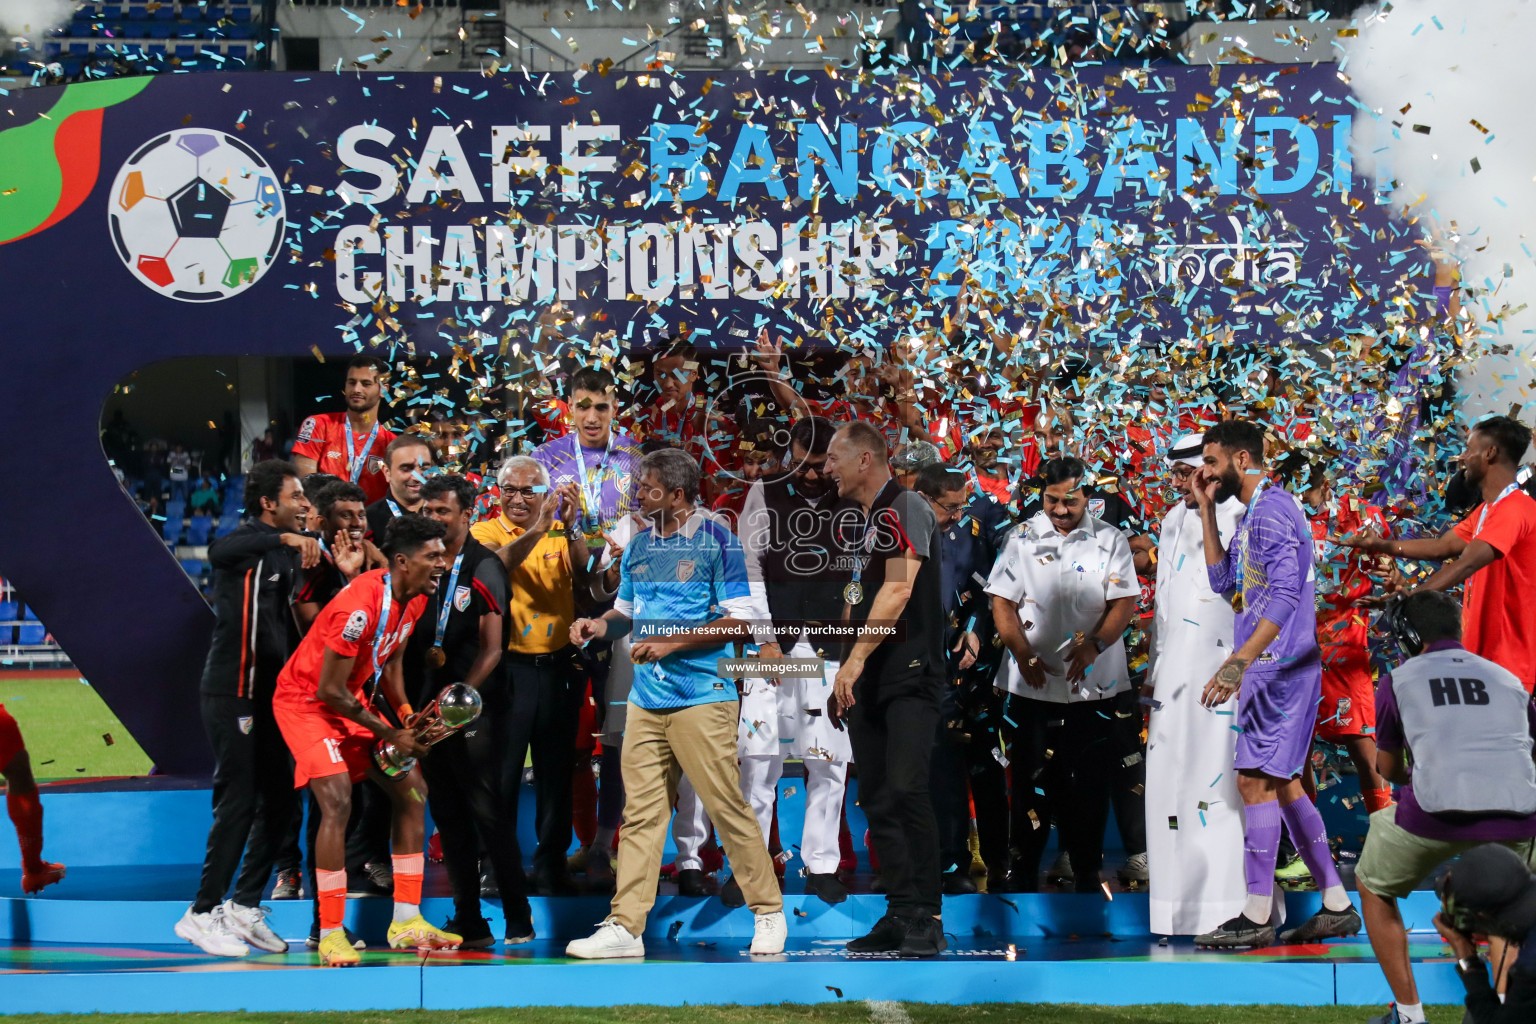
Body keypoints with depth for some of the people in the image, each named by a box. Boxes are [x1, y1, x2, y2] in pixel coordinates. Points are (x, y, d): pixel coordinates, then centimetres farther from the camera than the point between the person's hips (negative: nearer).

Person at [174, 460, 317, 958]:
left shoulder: (289, 552, 15)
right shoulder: (246, 542, -11)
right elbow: (219, 552, -36)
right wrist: (285, 538, -44)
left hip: (272, 692, 8)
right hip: (232, 690, -8)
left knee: (279, 800, 8)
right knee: (238, 801, -10)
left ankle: (244, 906, 18)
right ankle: (203, 913, -4)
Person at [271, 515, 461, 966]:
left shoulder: (415, 598, -3)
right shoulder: (361, 605, -32)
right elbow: (330, 690, -28)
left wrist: (406, 716, -3)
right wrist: (389, 734, -19)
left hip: (353, 700, 9)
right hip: (305, 702, -9)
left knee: (412, 791, 5)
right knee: (337, 801, -23)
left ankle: (406, 923, 10)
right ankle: (330, 935, -17)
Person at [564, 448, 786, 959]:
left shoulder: (716, 541, -5)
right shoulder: (639, 546, 14)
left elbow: (739, 621, -8)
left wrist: (672, 641, -14)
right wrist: (601, 625, 4)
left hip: (702, 700, -6)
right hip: (645, 700, 6)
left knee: (728, 808, -4)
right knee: (640, 813, 3)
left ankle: (768, 913, 9)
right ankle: (624, 927, 3)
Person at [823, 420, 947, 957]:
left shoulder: (905, 509, -10)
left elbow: (897, 591, -21)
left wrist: (855, 659, -25)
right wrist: (843, 677, 19)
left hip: (909, 673, -9)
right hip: (865, 683, 9)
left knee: (905, 790, -17)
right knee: (877, 802, 6)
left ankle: (927, 917, -14)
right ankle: (900, 914, 10)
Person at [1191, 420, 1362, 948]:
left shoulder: (1270, 510, -15)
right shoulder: (1256, 512, 18)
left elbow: (1284, 595, -25)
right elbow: (1223, 578, 22)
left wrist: (1238, 662, -32)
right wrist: (1207, 510, 15)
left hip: (1279, 666, -11)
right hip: (1277, 667, 11)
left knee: (1256, 780, -9)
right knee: (1282, 784, 13)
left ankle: (1256, 918, -8)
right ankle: (1337, 906, 16)